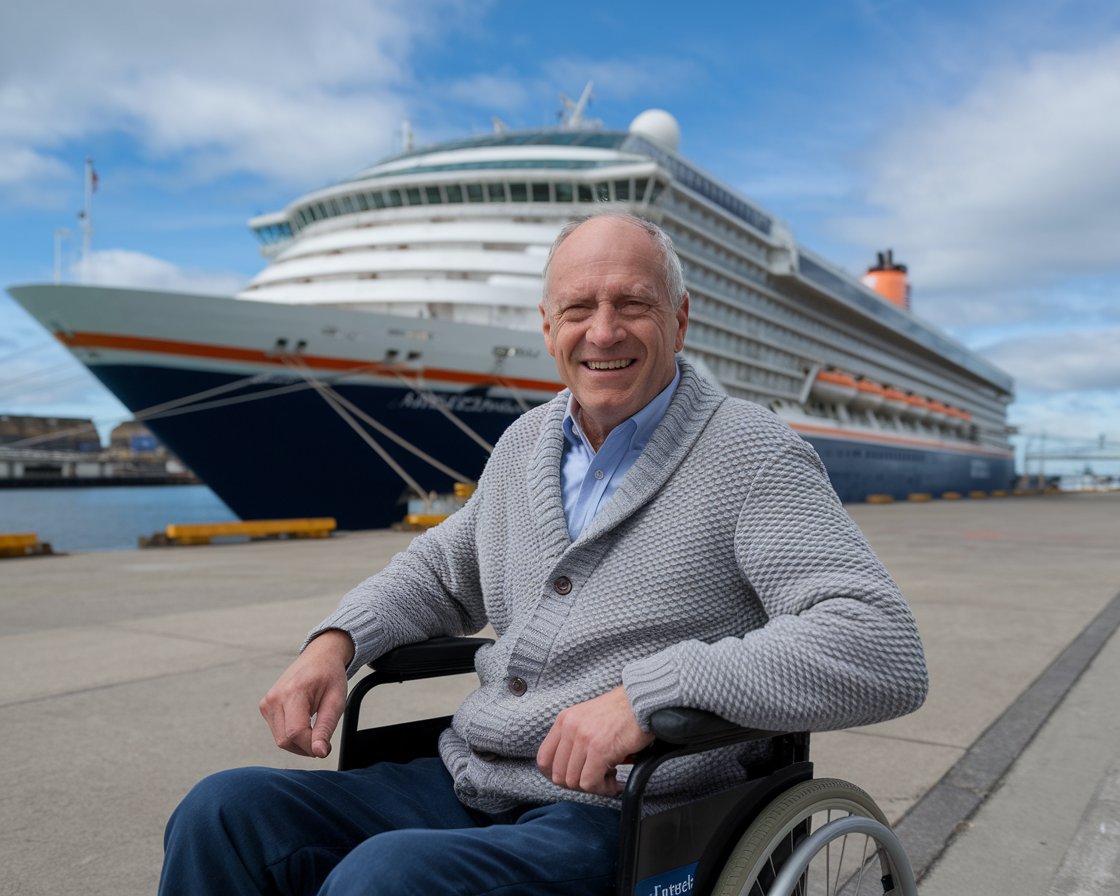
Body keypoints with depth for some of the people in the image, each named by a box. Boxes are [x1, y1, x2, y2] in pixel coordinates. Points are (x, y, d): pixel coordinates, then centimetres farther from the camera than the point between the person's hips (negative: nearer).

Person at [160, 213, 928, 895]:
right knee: (223, 812, -10)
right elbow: (441, 568, 26)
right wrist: (336, 641, 6)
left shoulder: (753, 456, -9)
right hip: (463, 786, 6)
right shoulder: (527, 442, 11)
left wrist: (650, 690, -28)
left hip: (614, 818, -6)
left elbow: (888, 653, -19)